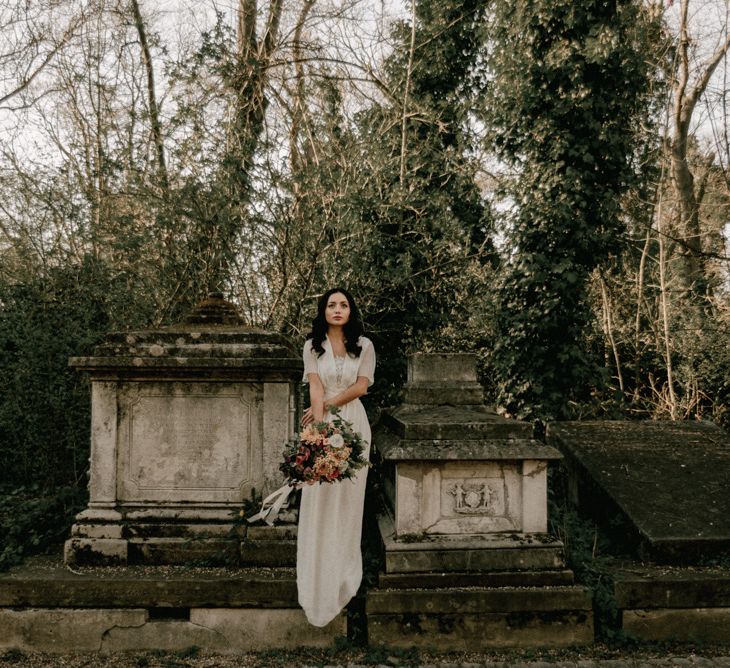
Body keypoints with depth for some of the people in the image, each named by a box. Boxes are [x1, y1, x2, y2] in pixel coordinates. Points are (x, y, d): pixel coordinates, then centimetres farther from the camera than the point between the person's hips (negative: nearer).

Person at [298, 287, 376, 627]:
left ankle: (344, 571, 15)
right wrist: (320, 428, -19)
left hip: (353, 423, 1)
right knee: (319, 497, -1)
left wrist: (328, 404, -9)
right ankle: (320, 577, 7)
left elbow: (361, 387, -2)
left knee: (348, 495, 3)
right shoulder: (313, 346, 3)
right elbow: (315, 389, -8)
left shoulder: (364, 346, 5)